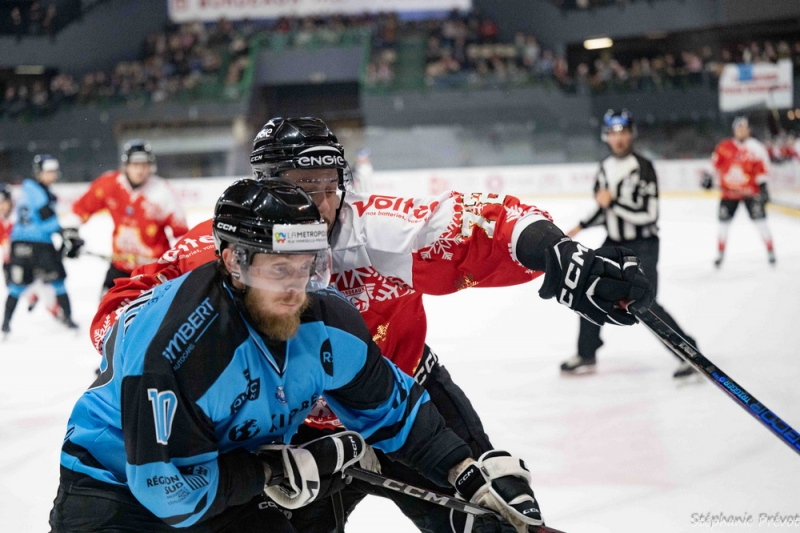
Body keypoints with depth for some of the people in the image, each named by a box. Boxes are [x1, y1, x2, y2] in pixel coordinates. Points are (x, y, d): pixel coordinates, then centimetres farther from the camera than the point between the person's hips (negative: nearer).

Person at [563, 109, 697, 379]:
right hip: (614, 243, 8)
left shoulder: (642, 167, -17)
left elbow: (647, 213, -24)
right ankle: (586, 355, 27)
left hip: (642, 245, -8)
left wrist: (613, 201, -24)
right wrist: (581, 227, 10)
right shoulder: (605, 167, 6)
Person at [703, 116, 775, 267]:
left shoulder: (756, 148, -6)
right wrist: (709, 177, 11)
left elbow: (762, 169, -7)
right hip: (729, 191, 2)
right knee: (724, 222, 7)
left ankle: (770, 251, 1)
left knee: (760, 219, -8)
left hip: (750, 191, -2)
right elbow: (715, 163, 14)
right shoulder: (724, 147, 1)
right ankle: (720, 253, 22)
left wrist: (763, 186, -14)